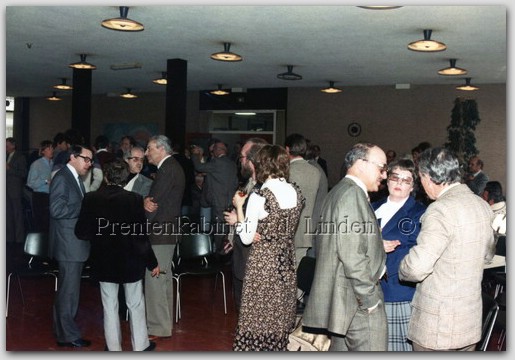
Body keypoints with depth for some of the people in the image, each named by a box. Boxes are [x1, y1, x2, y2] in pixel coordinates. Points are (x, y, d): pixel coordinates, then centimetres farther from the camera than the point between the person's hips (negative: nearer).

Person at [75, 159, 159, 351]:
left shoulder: (91, 199, -10)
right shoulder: (134, 199, -15)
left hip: (104, 262, 2)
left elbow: (81, 232, -7)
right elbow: (141, 235, -13)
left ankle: (114, 348, 23)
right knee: (136, 305, 14)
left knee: (109, 306, 13)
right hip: (130, 261, -1)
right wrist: (152, 263, -4)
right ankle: (140, 346, 25)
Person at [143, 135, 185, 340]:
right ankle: (165, 322, 27)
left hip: (160, 232, -11)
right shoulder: (171, 167, 16)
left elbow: (157, 201, -20)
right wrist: (146, 201, -12)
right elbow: (156, 198, 10)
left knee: (154, 279, -6)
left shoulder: (168, 169, -16)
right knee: (164, 278, 17)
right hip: (167, 231, 11)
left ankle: (158, 328, 0)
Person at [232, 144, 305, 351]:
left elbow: (247, 238, -12)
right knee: (282, 314, 17)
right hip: (287, 261, 6)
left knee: (259, 315, 6)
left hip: (263, 262, -6)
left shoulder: (259, 196, -16)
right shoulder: (296, 193, 1)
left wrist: (239, 207, -3)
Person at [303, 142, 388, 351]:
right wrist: (371, 299, -17)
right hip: (358, 300, -10)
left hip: (340, 296, 10)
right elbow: (353, 255, -23)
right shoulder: (353, 194, -16)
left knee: (341, 348, 16)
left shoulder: (338, 191, 16)